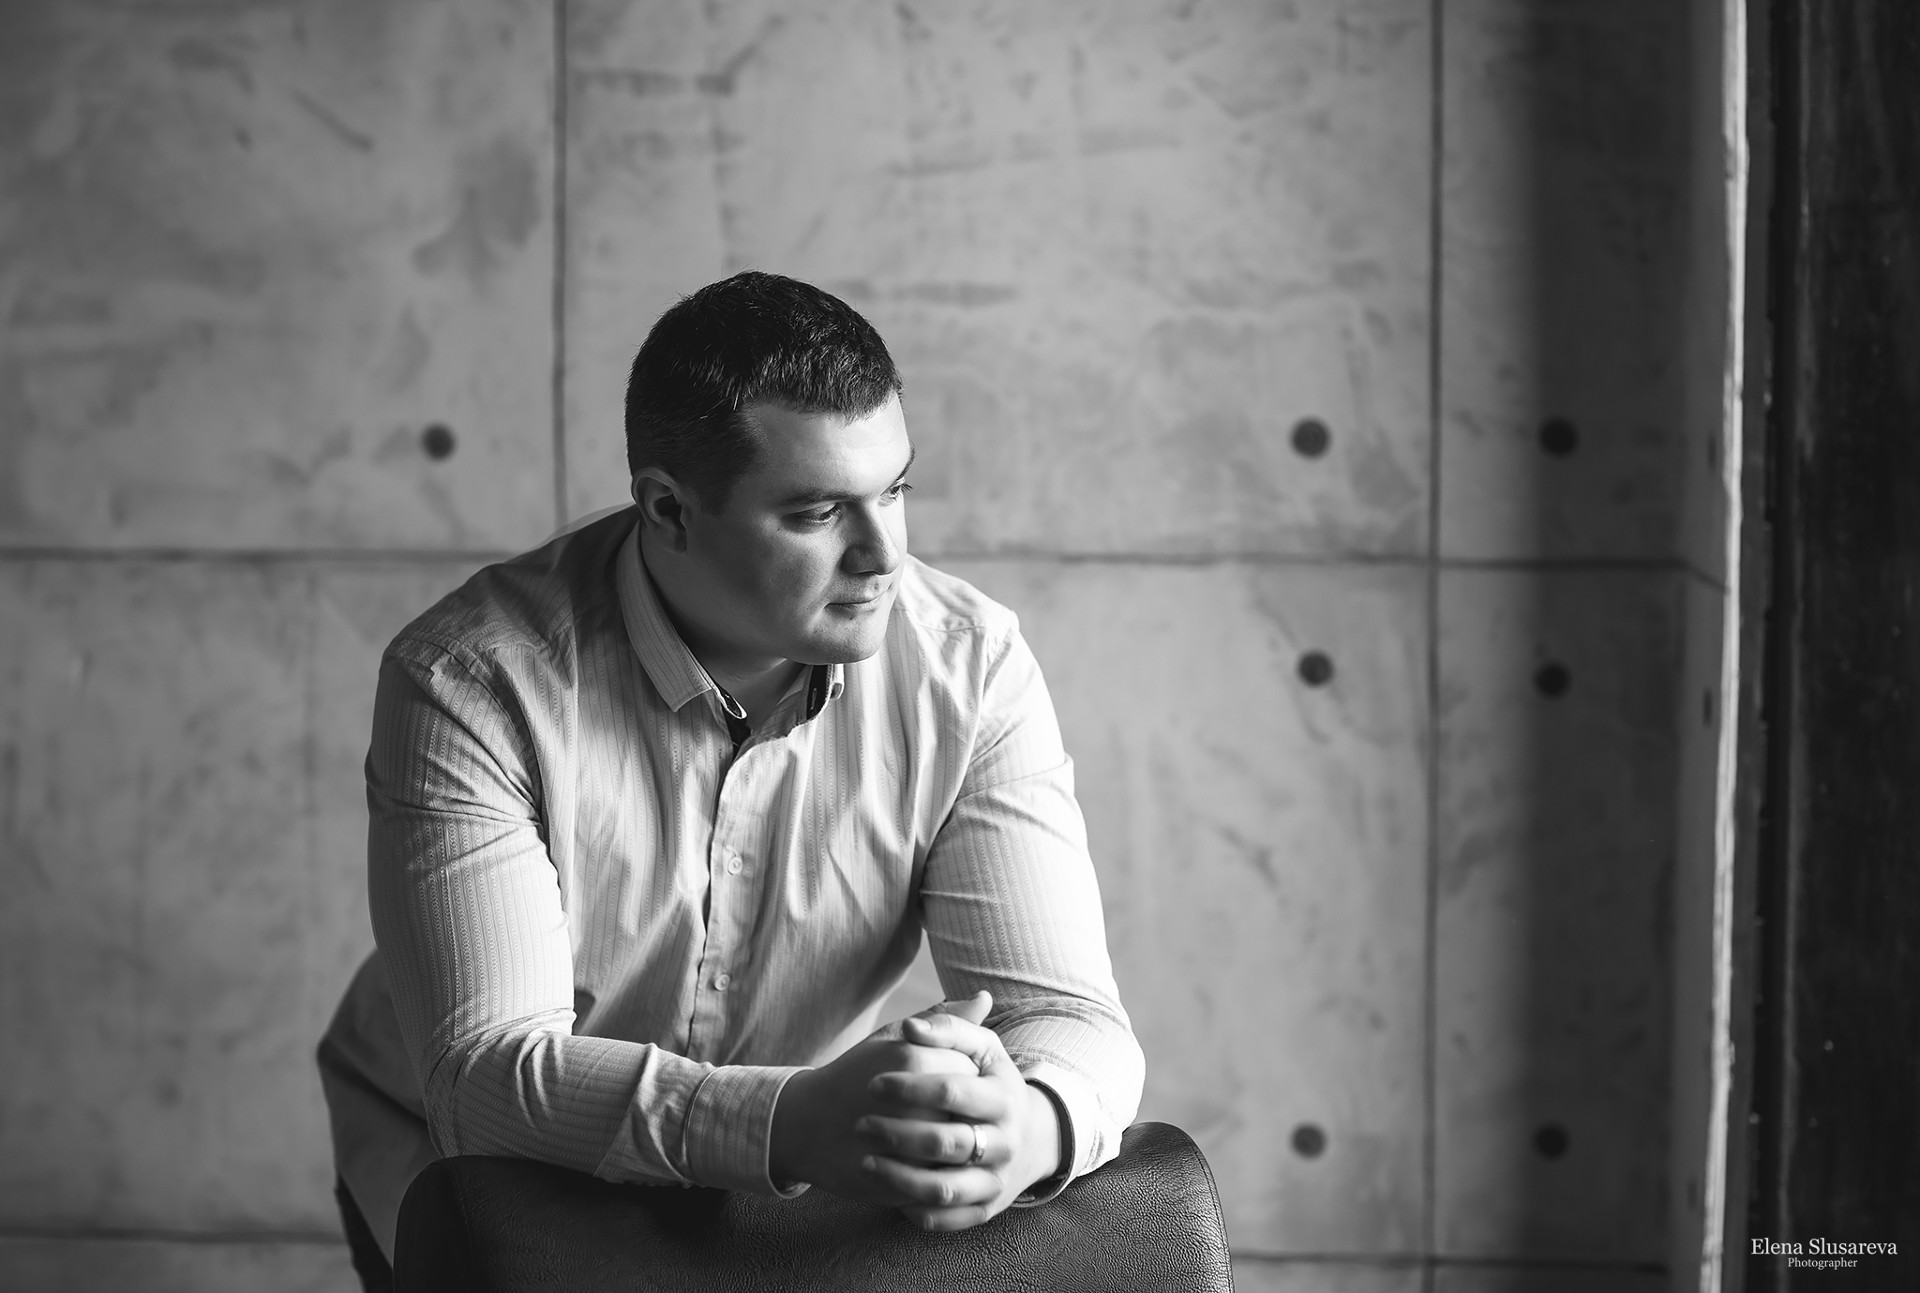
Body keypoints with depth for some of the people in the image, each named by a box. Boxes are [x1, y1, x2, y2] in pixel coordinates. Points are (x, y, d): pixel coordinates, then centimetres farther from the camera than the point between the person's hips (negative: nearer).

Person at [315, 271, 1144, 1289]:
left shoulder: (971, 670, -14)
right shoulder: (471, 684, -24)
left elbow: (1067, 1014, -18)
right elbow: (488, 1069, -30)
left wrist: (1035, 1128, -43)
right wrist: (793, 1122, -46)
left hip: (775, 1171, 3)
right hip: (466, 1161, -3)